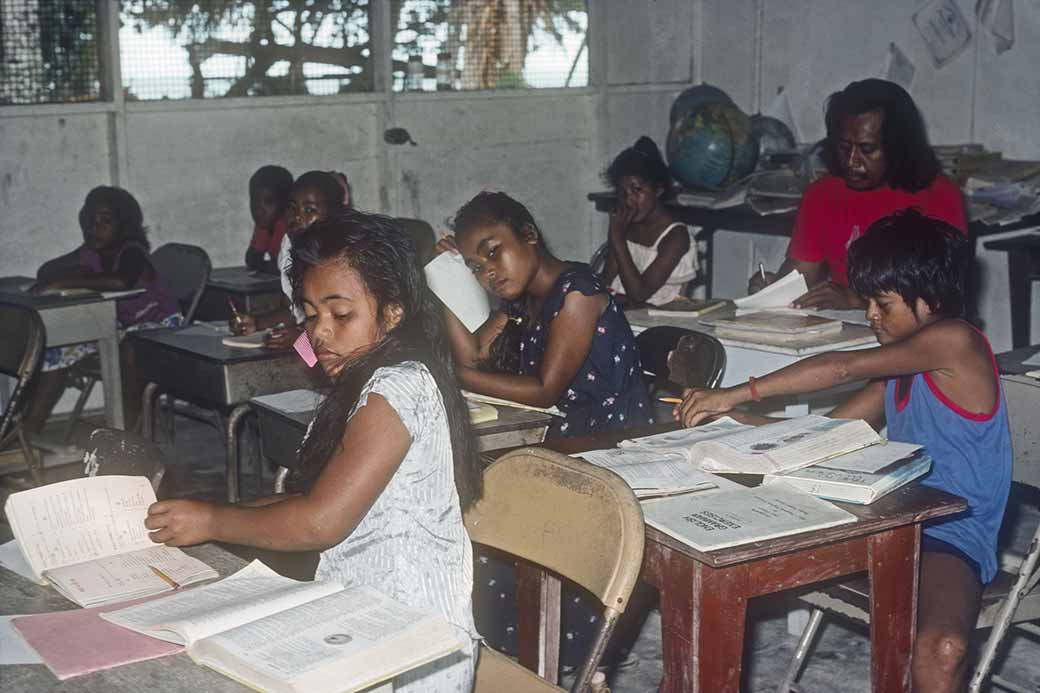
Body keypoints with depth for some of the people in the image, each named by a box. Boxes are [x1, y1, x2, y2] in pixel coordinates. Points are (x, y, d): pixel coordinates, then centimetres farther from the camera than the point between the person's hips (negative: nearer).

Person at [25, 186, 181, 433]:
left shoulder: (132, 253, -23)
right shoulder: (90, 253, -1)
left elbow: (121, 282, -45)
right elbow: (45, 271, 1)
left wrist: (64, 282, -39)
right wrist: (77, 274, -21)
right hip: (117, 326, 8)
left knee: (130, 349, -39)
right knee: (60, 346, -9)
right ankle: (27, 433, -7)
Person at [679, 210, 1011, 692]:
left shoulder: (956, 342, -11)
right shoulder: (897, 375, 15)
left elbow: (843, 368, -18)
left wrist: (739, 393, -17)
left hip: (952, 539, -8)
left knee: (941, 650, -40)